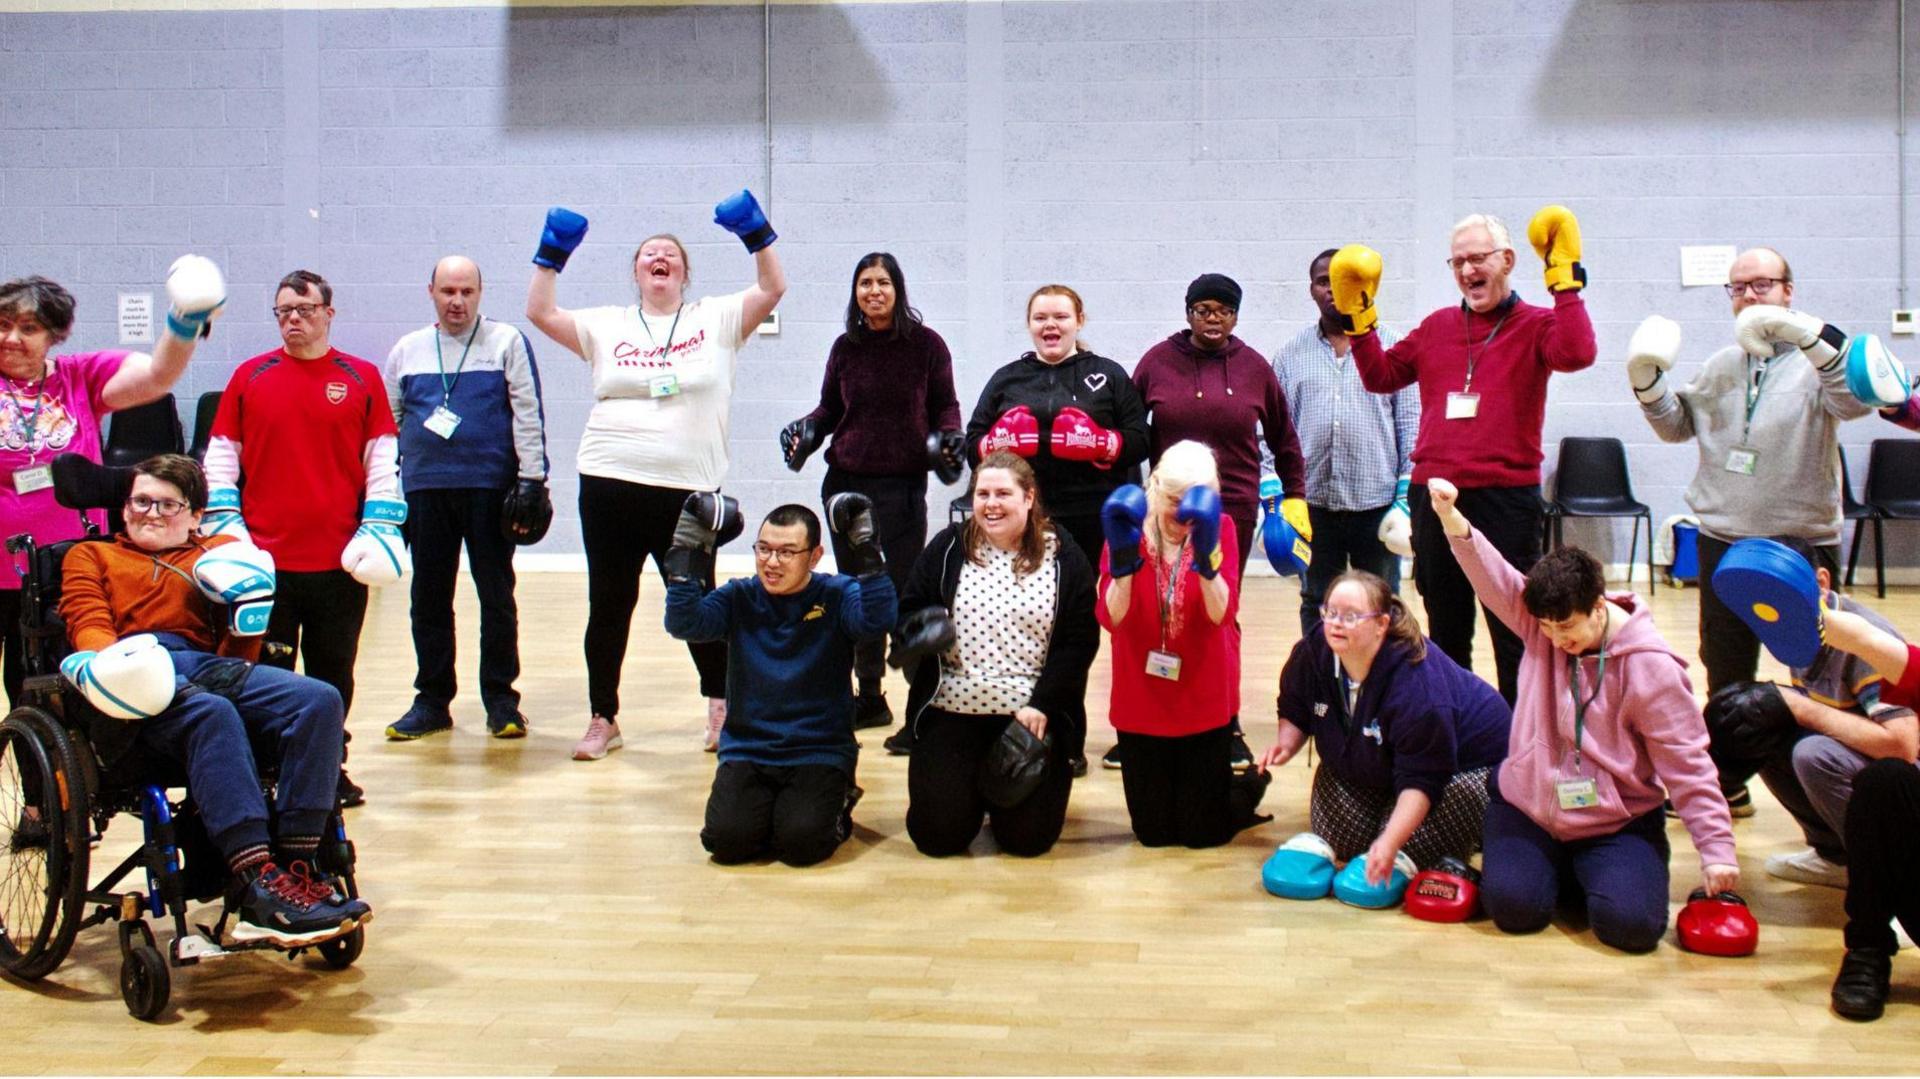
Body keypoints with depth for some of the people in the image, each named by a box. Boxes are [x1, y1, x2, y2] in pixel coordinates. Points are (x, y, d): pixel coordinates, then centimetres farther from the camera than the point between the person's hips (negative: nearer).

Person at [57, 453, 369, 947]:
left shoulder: (217, 553, 34)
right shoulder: (91, 556, 32)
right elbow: (88, 626, 12)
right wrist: (110, 661, -12)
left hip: (211, 665, 3)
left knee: (320, 700, -28)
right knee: (212, 713, -40)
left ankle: (294, 865, -36)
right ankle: (260, 887, -50)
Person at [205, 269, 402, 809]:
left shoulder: (362, 378, 5)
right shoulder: (250, 376, 7)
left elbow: (384, 459, 6)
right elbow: (220, 456, 9)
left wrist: (380, 523, -3)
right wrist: (224, 523, 0)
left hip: (341, 559, 0)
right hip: (263, 557, 0)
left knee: (334, 674, 10)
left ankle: (329, 768, 23)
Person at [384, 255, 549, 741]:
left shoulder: (507, 342, 2)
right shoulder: (407, 350, 12)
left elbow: (528, 414, -2)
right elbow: (387, 422, 16)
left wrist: (532, 478, -8)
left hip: (490, 487, -3)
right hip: (425, 489, 3)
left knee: (496, 596, 2)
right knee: (429, 598, 7)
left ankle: (501, 699, 11)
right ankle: (432, 700, 16)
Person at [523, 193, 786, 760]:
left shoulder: (716, 319, 7)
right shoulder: (607, 326, 10)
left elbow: (772, 288, -1)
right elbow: (540, 312, 5)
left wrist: (755, 233, -10)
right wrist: (552, 252, -2)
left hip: (689, 489, -1)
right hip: (610, 482, 2)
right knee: (609, 604, 7)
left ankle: (720, 704, 28)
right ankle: (603, 719, 18)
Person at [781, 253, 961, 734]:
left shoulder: (926, 344, -1)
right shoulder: (846, 347, 7)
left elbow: (944, 405, 4)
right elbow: (830, 407, 15)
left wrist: (949, 435, -15)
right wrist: (807, 429, -4)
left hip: (903, 486, -4)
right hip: (846, 483, 4)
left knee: (904, 592, -4)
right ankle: (869, 698, 19)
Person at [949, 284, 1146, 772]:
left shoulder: (1108, 376, 9)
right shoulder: (1007, 379, 15)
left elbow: (1139, 441, 3)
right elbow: (973, 442, 13)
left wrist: (1102, 444, -16)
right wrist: (995, 444, -9)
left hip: (1087, 524, -2)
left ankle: (1068, 740, 13)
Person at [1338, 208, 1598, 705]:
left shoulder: (1535, 325, -1)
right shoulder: (1437, 326, 13)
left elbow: (1576, 354, -21)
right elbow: (1381, 376, 15)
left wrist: (1566, 279, -19)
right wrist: (1358, 318, 7)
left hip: (1506, 500, -5)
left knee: (1512, 636, 2)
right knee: (1446, 636, 16)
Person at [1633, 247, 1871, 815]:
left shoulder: (1816, 359, -5)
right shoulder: (1719, 366, 11)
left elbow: (1857, 400, -24)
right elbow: (1677, 425, 17)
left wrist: (1806, 334, -34)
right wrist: (1648, 382, 0)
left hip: (1803, 543, -5)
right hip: (1723, 542, 5)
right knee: (1725, 674, 15)